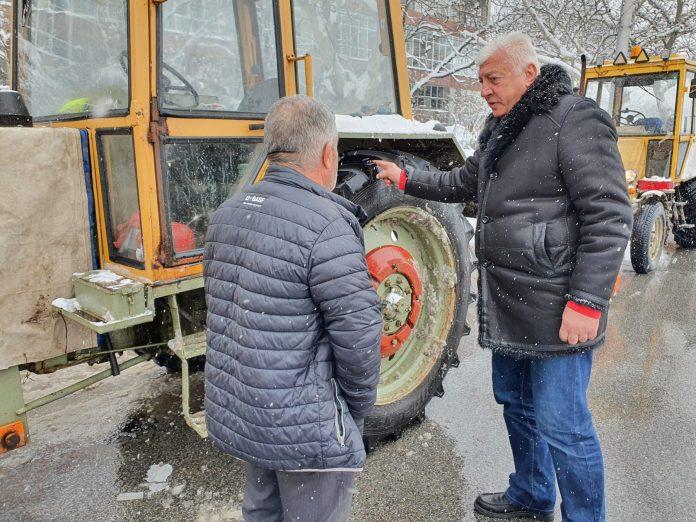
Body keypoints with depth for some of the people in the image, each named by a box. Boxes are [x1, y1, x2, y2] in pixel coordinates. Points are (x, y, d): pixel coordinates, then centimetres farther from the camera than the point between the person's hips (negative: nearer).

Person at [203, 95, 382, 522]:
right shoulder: (326, 226, -21)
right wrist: (358, 409, -3)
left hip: (235, 415, 8)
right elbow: (358, 332, -21)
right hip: (303, 430, -7)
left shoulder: (227, 215, 4)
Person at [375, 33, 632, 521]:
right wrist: (405, 178, 25)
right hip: (508, 305, 9)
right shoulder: (500, 133, 14)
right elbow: (460, 184, 29)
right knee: (516, 404, 22)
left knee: (561, 425, 2)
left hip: (556, 311, -9)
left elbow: (609, 216, -19)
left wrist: (588, 301, -22)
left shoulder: (575, 121, -13)